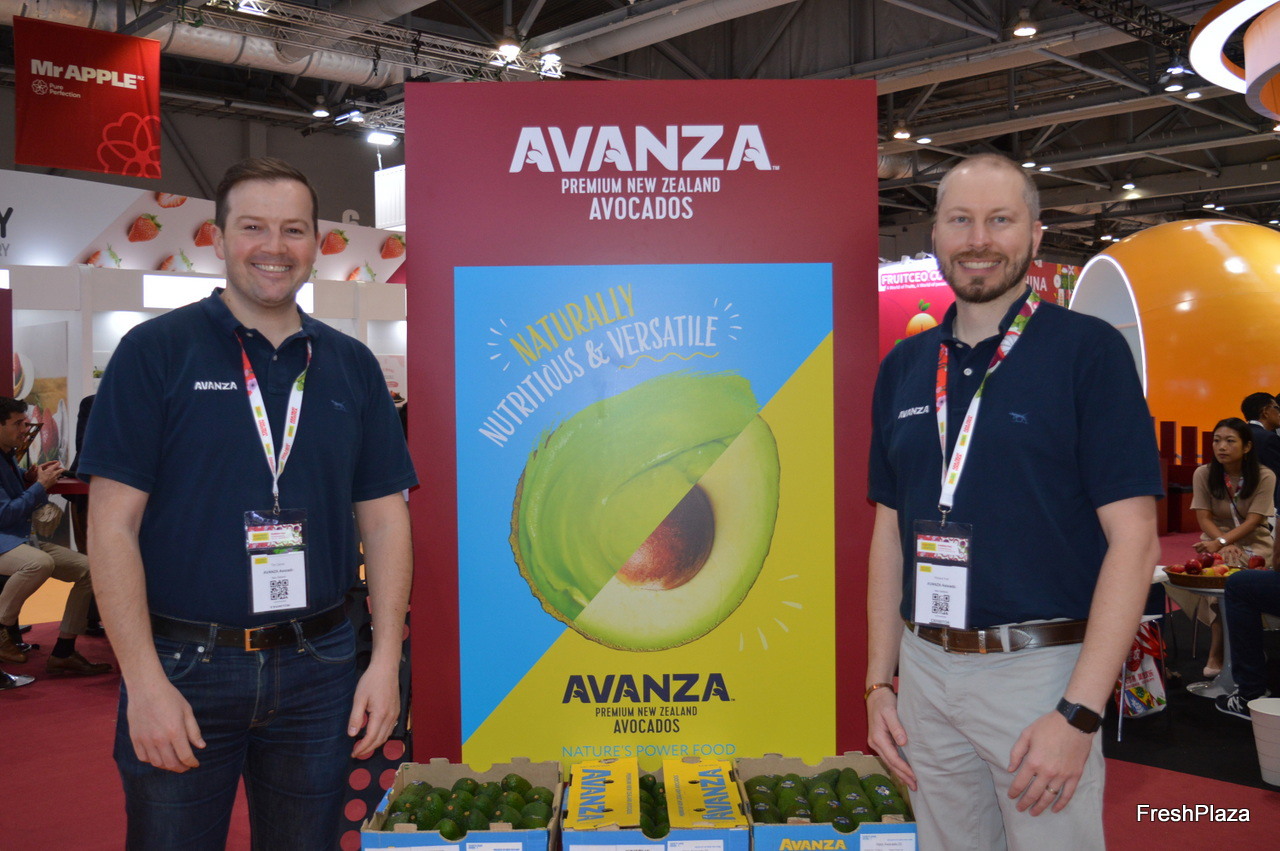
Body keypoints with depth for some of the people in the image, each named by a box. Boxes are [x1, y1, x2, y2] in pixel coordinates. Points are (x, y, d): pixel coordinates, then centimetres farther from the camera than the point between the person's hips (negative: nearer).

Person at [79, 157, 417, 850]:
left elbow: (383, 518, 7)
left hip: (319, 669, 3)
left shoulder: (352, 366, 6)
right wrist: (145, 682, -13)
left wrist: (386, 661, 0)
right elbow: (113, 523, -8)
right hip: (182, 665, -3)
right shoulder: (155, 351, -4)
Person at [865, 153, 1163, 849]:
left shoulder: (1088, 350, -8)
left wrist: (1079, 712, -17)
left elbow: (1133, 536, -12)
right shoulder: (903, 367, 7)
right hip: (923, 668, 5)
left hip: (1042, 666, -4)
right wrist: (879, 681, 6)